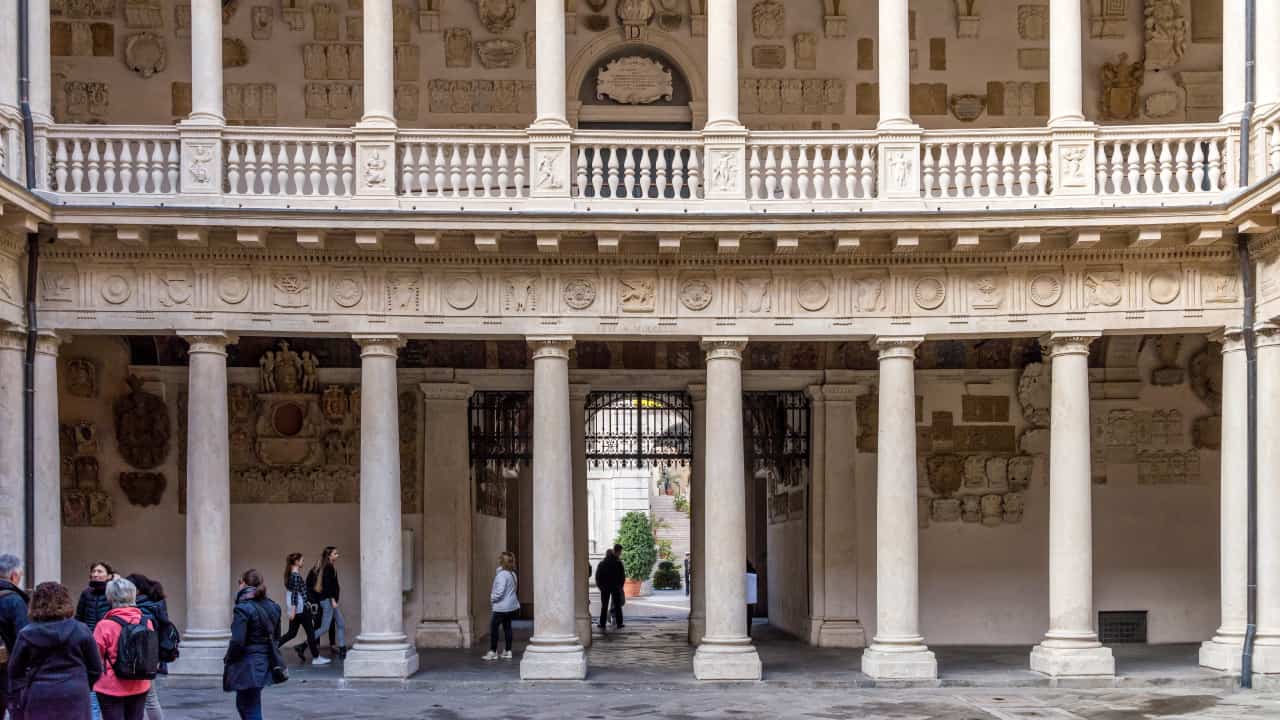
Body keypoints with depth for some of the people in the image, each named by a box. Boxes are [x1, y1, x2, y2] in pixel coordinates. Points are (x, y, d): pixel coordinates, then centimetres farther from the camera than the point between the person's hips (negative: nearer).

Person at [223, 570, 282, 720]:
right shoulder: (273, 607, 7)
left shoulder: (243, 609, -16)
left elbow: (237, 642, -20)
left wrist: (228, 661, -5)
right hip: (266, 663, 8)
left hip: (248, 665, -8)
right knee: (242, 703, 25)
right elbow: (276, 637, 12)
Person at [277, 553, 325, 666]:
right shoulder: (296, 576, -16)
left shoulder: (290, 575, 13)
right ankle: (316, 658, 6)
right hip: (300, 608, -9)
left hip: (295, 608, 9)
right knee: (310, 632, 0)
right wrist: (293, 610, -23)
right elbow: (295, 594, -20)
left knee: (292, 633, 12)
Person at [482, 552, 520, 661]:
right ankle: (508, 651, 16)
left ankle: (493, 651, 3)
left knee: (494, 627, 1)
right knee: (507, 627, 13)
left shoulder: (502, 574, -19)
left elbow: (500, 591, -24)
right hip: (512, 606, 9)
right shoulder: (512, 574, 8)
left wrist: (492, 598, -8)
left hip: (501, 607, -9)